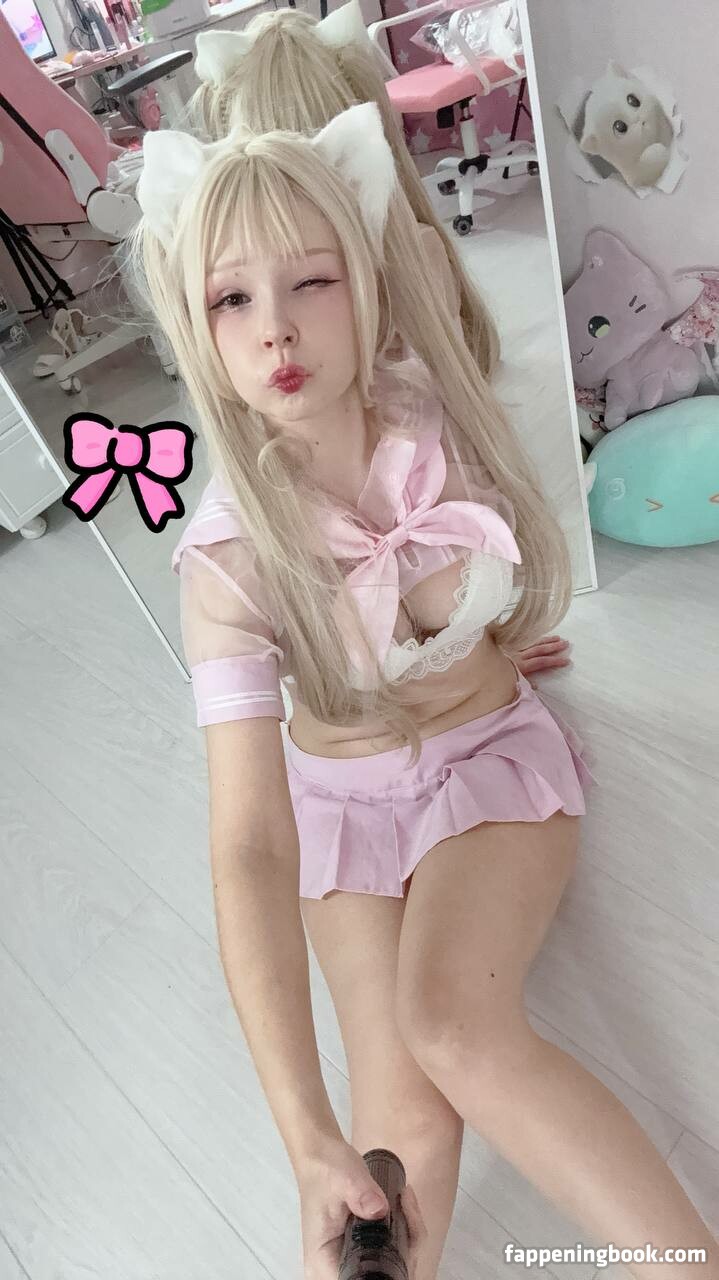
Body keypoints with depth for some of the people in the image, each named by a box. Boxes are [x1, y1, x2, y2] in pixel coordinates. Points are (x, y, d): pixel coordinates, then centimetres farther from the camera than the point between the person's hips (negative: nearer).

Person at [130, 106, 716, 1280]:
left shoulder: (446, 421, -14)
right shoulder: (229, 556, -22)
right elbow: (248, 844, -27)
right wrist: (308, 1139, -28)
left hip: (493, 753, 1)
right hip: (343, 799, 0)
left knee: (452, 1021, -25)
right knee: (406, 1119, -16)